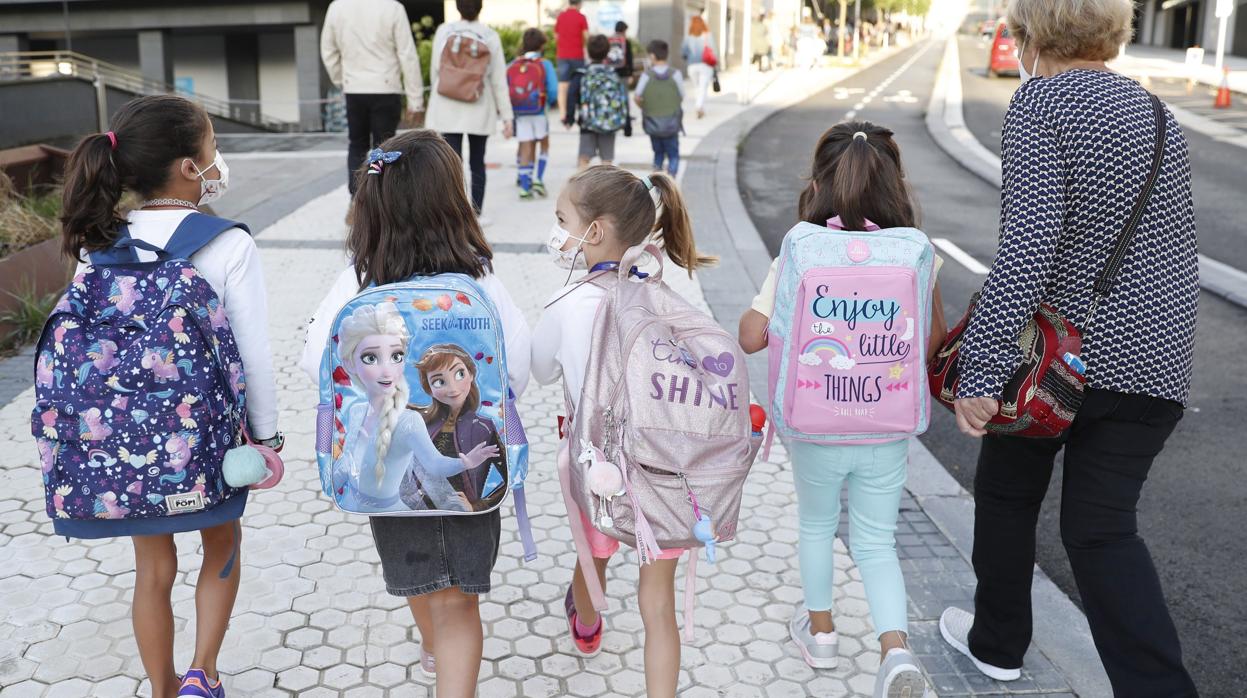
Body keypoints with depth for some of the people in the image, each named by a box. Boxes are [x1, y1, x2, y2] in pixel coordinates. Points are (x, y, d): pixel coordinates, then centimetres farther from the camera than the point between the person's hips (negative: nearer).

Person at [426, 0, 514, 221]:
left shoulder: (444, 31, -2)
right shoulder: (490, 37, -3)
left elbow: (436, 70, 3)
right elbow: (498, 79, -1)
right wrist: (507, 116, 3)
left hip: (448, 109, -1)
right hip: (479, 110, 1)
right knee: (477, 162, 13)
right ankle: (476, 213, 16)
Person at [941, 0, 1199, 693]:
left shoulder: (1041, 102, -11)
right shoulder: (1159, 116, 9)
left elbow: (1029, 243, -23)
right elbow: (1183, 254, 14)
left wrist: (981, 369, -25)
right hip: (1151, 363, 5)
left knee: (1007, 494, 19)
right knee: (1103, 527, 10)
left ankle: (998, 642, 35)